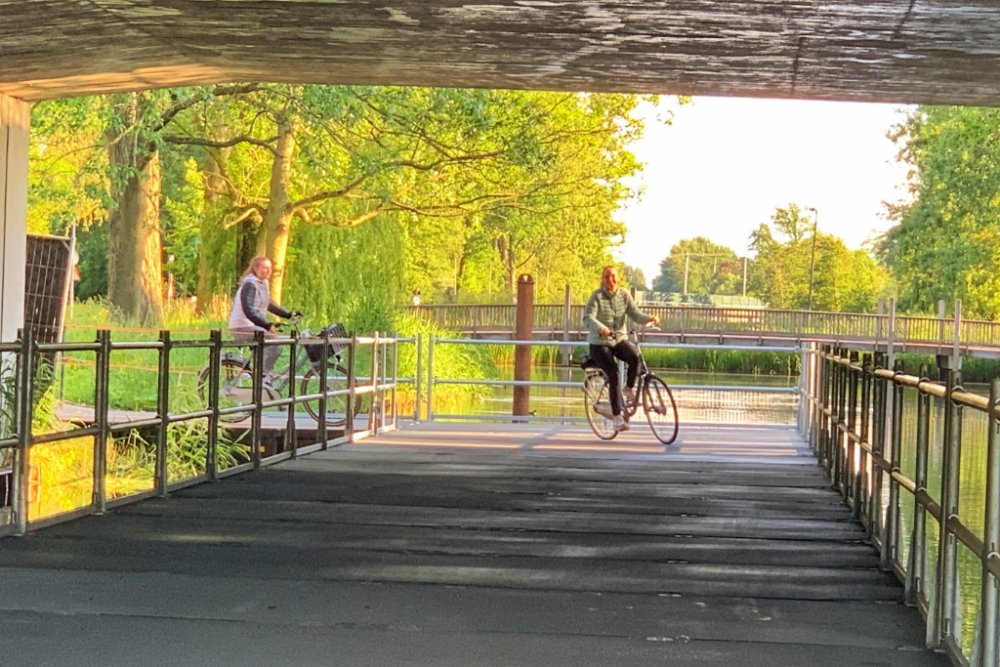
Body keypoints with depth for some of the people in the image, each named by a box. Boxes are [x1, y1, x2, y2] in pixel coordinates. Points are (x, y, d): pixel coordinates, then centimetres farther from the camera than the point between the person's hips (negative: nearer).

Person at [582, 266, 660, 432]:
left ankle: (629, 388, -1)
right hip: (599, 343, -3)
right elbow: (588, 317, -24)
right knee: (614, 374, -20)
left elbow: (635, 314, -8)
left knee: (635, 357, -28)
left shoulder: (624, 295, 1)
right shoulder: (597, 296, -11)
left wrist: (649, 318, -30)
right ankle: (617, 416, -11)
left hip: (619, 339, 3)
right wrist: (600, 328, -45)